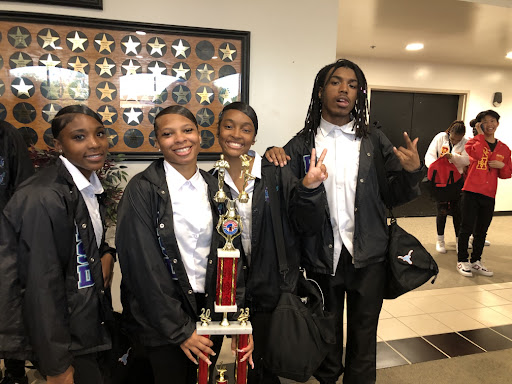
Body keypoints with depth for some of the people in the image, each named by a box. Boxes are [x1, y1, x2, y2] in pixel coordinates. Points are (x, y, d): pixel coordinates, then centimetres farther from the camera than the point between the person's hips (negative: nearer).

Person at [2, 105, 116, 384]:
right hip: (67, 337, -7)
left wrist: (106, 254, -6)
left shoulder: (89, 185, 0)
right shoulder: (43, 199, -25)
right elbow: (42, 288, -22)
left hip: (97, 323, 7)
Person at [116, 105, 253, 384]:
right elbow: (142, 266, -14)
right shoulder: (142, 190, -12)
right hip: (161, 317, -4)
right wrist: (180, 330, -12)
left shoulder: (214, 188, 2)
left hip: (211, 308, 4)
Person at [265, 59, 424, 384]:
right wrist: (307, 187, -27)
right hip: (322, 257, 0)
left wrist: (412, 171, -16)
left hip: (369, 258, 1)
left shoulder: (375, 142, 2)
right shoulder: (301, 146, -3)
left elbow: (394, 196, 3)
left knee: (363, 341, 16)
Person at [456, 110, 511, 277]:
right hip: (471, 192, -4)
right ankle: (462, 261, 13)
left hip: (489, 195, 4)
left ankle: (476, 262, 25)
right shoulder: (474, 141, 1)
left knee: (481, 231, 12)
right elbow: (475, 154, -23)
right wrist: (481, 135, -13)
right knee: (467, 228, -1)